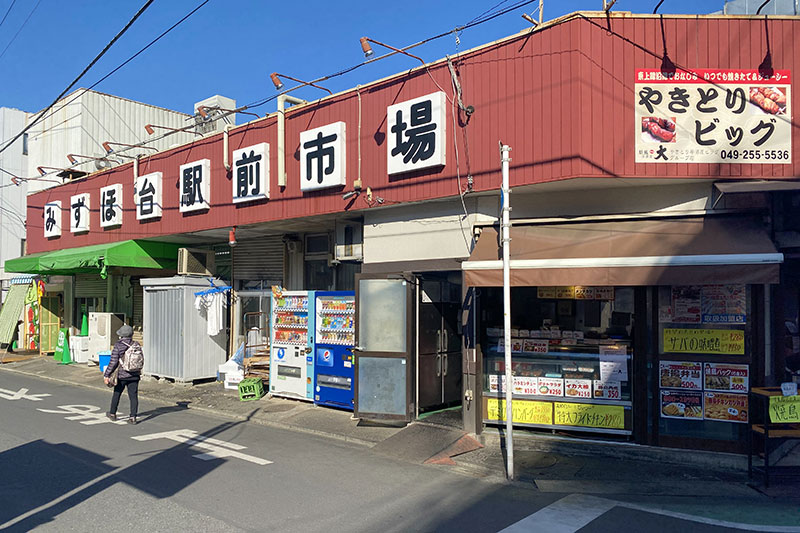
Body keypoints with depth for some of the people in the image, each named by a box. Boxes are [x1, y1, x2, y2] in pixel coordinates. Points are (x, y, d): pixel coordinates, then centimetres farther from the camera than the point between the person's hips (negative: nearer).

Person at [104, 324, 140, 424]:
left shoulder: (118, 346, -12)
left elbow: (113, 362, -14)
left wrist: (106, 375, -8)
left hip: (121, 375, -3)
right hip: (134, 375, 3)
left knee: (116, 394, 17)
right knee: (133, 396, 3)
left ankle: (112, 413, 32)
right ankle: (133, 417, -1)